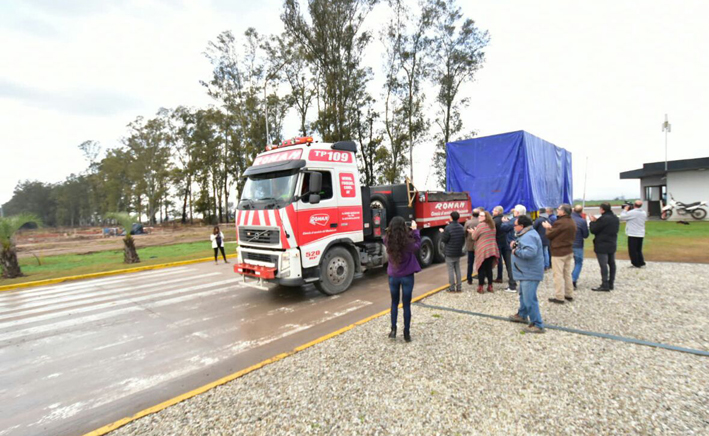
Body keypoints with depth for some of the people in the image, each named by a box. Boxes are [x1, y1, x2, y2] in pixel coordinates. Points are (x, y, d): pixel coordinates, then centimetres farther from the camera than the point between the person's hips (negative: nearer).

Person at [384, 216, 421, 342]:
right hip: (407, 276, -3)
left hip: (393, 276, 3)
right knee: (406, 304, 10)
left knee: (394, 303, 19)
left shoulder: (387, 240, -11)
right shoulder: (407, 241, -21)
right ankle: (406, 333, 17)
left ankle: (393, 330, 18)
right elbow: (417, 245, -2)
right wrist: (414, 230, 3)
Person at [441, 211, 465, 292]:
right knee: (457, 269, 13)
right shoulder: (461, 227, 2)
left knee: (451, 270, 1)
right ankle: (459, 287, 17)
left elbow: (444, 240, -14)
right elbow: (463, 240, 10)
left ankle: (452, 288, 4)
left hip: (449, 253, -6)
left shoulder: (448, 228, -19)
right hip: (458, 252, 6)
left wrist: (443, 232, 2)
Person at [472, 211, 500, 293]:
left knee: (481, 269, 1)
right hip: (492, 250, 7)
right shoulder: (492, 225, 12)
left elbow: (474, 237, -8)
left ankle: (480, 287, 5)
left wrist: (473, 231, 13)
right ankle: (490, 286, 19)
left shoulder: (480, 225, -13)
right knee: (489, 268, 13)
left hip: (483, 250, -7)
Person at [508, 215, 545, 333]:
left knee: (529, 299, -8)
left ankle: (537, 325, -1)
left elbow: (530, 252, -36)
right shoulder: (526, 234, 13)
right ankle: (522, 315, 42)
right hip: (527, 272, 12)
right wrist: (516, 245, 1)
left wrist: (516, 251, -23)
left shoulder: (528, 236, -23)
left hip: (530, 273, -12)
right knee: (523, 295, 25)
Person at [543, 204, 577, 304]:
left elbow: (549, 235, -14)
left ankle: (559, 297, 1)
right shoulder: (572, 223, 7)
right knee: (567, 273, 16)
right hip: (569, 251, 9)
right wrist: (551, 228, 13)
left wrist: (548, 228, 9)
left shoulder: (560, 223, -21)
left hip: (558, 252, -9)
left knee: (558, 275, -2)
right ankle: (569, 294, 24)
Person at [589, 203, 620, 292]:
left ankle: (605, 285, -5)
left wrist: (593, 221, 3)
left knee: (603, 265, -6)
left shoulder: (603, 219, -20)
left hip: (602, 246, -9)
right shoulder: (616, 218, 10)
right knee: (612, 264, 14)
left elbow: (593, 230, -15)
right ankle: (611, 284, 22)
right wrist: (596, 221, 12)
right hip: (612, 244, 9)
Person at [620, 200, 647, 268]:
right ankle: (641, 263, 20)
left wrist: (625, 210, -1)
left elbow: (622, 217, -15)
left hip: (633, 234, -8)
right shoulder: (644, 213, 7)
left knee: (633, 250, 1)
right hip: (641, 234, 8)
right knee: (639, 250, 18)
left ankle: (636, 264, 5)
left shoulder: (632, 212, -19)